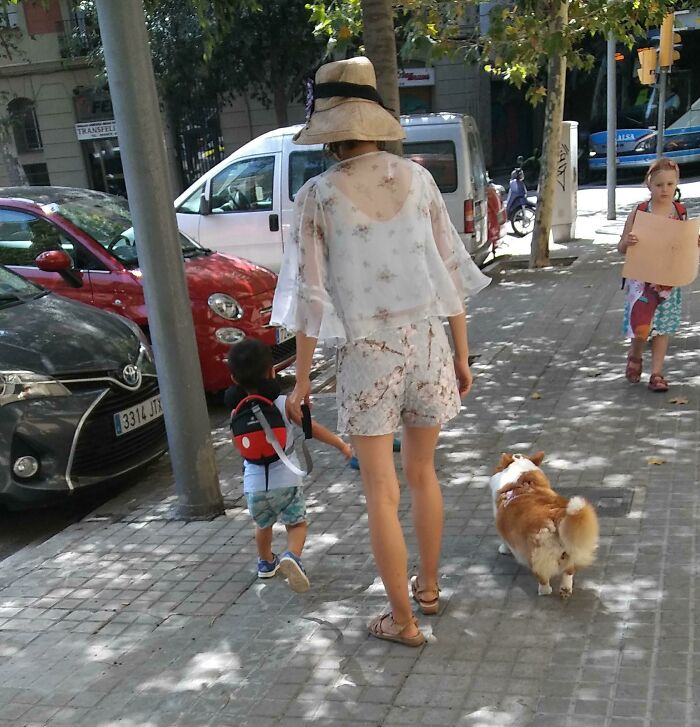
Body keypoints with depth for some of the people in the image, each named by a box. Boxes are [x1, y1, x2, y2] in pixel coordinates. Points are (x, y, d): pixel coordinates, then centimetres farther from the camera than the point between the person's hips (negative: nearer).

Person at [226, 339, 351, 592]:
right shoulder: (283, 403, -8)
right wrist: (341, 445, 6)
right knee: (297, 524, 14)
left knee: (263, 525, 29)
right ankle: (292, 556, -12)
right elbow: (313, 429, -5)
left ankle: (266, 562, 46)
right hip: (286, 481, -3)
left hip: (254, 485, 3)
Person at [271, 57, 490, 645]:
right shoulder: (417, 178, 0)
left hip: (366, 354, -4)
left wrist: (302, 378, 1)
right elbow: (450, 270, 3)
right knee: (422, 472, 22)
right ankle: (429, 586, 39)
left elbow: (311, 294, -9)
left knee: (382, 494, 8)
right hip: (426, 343, 4)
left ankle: (404, 621, 20)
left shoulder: (318, 196, -9)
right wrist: (462, 352, 12)